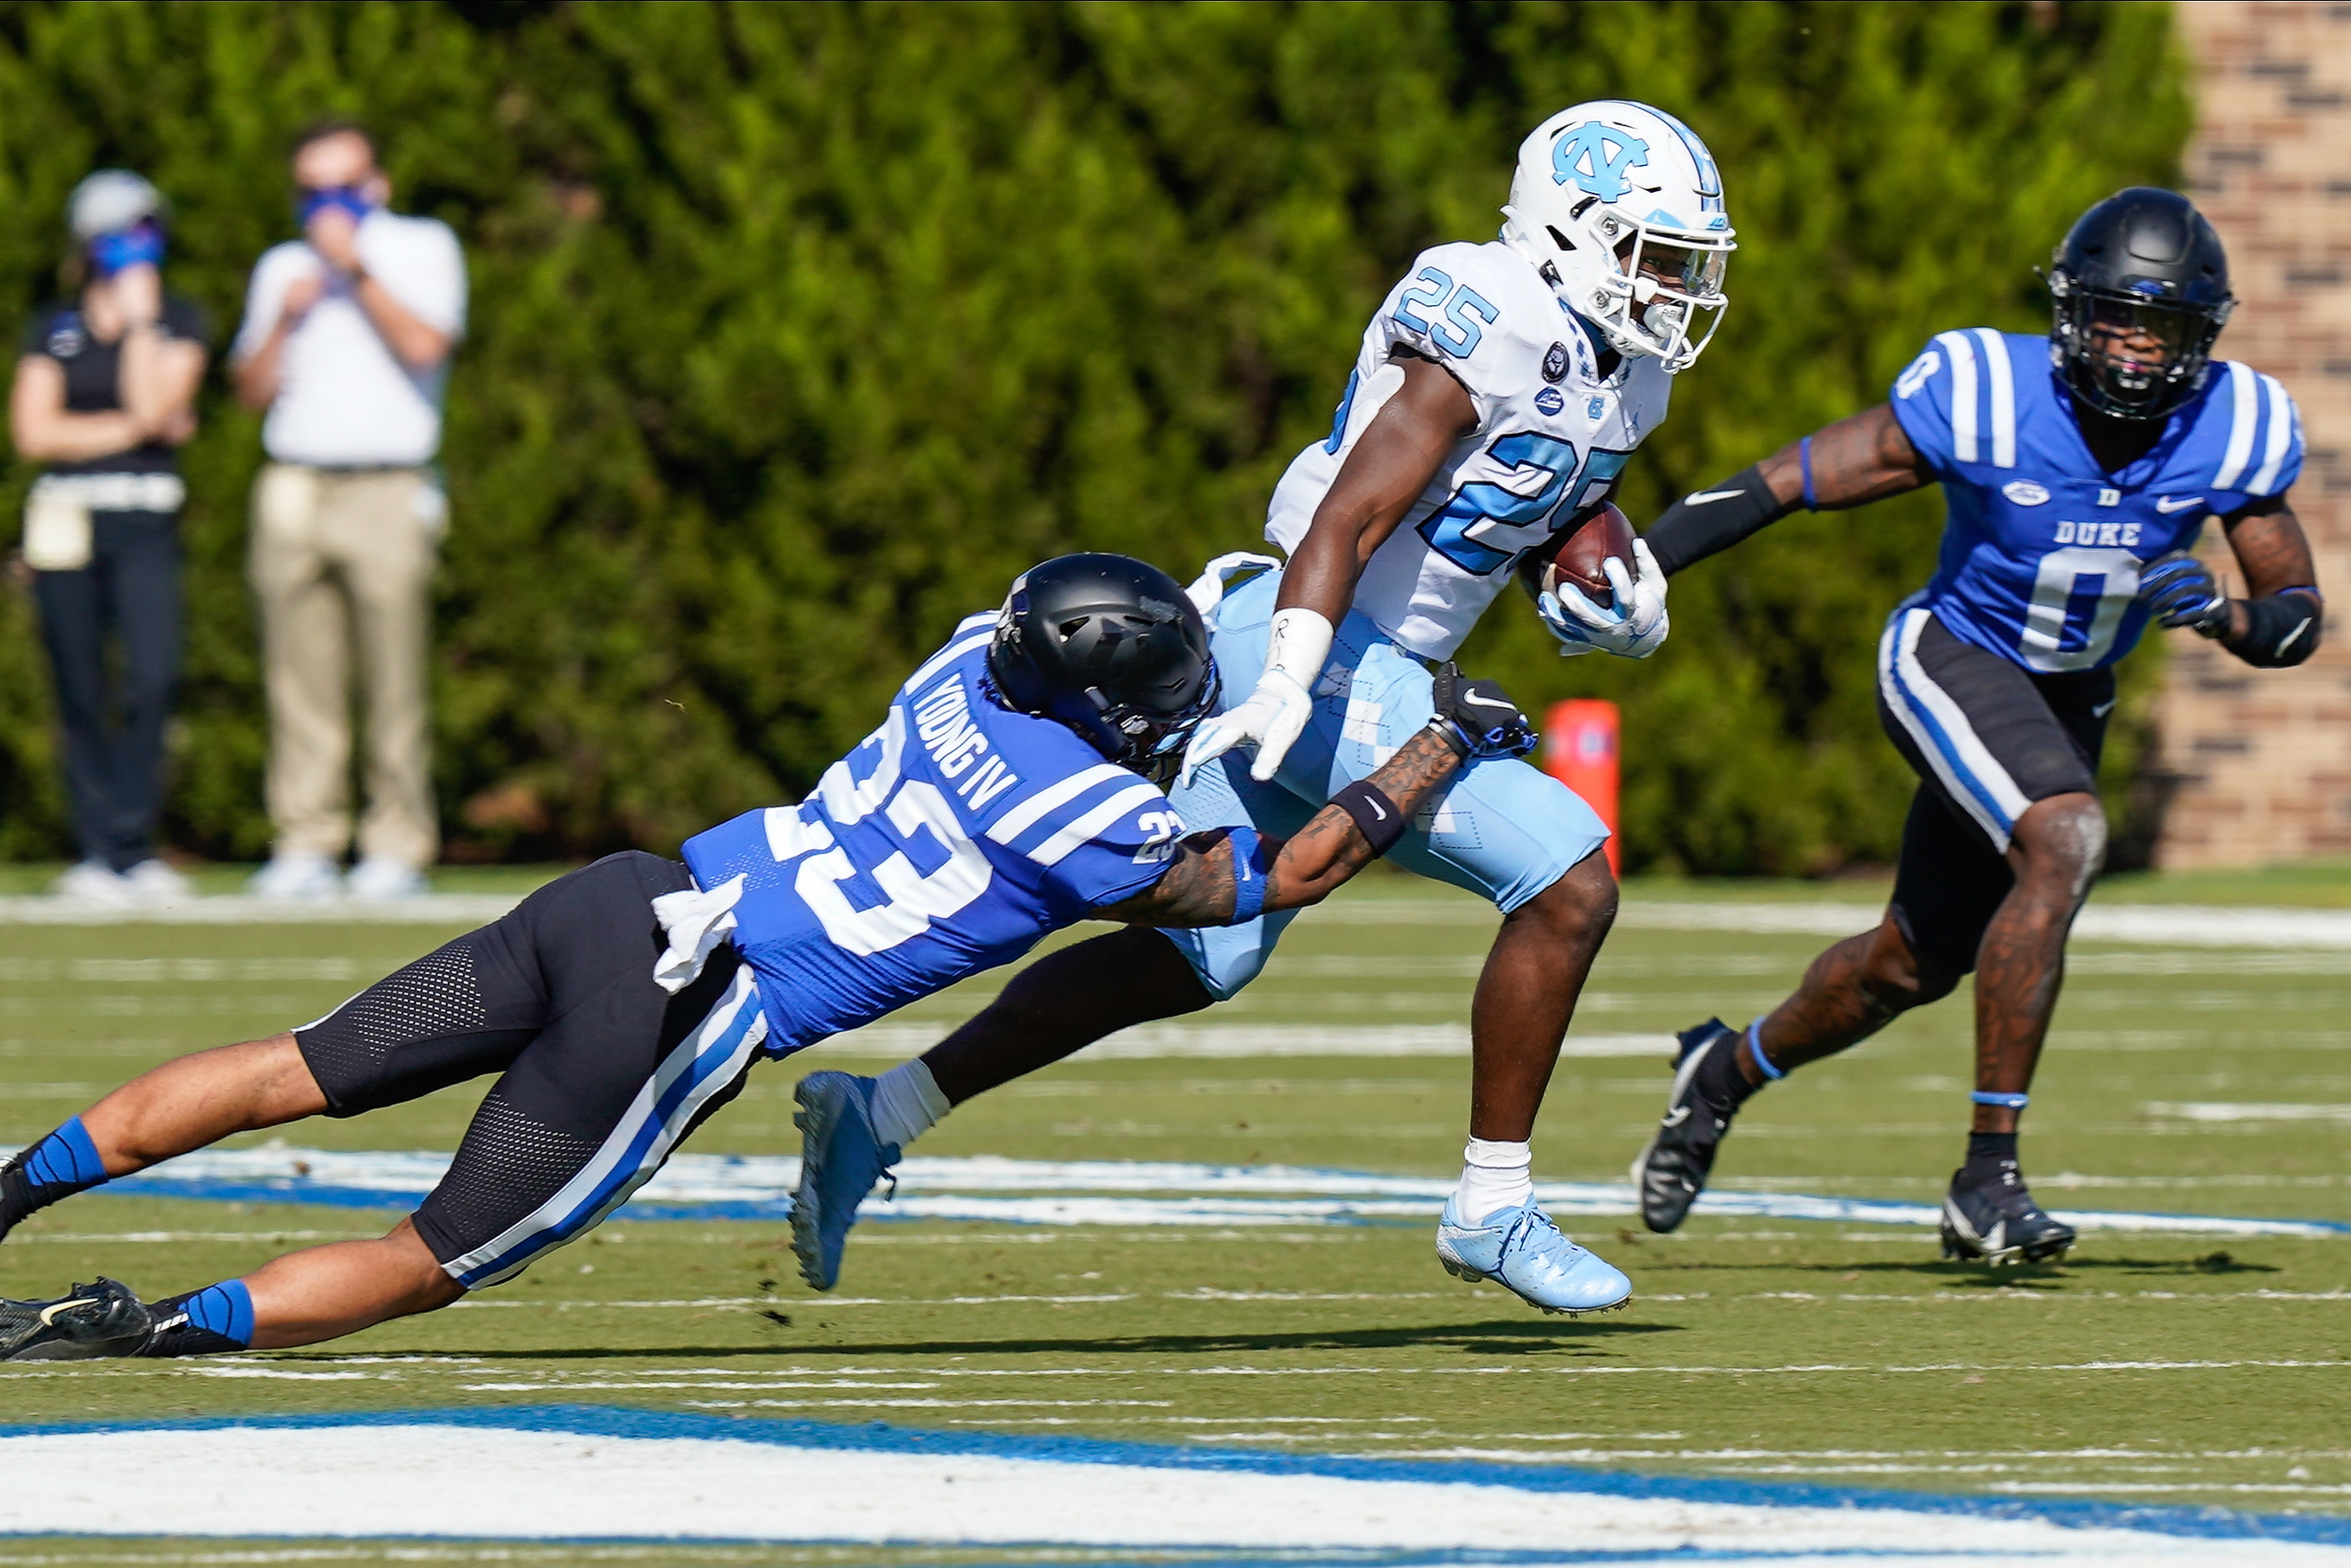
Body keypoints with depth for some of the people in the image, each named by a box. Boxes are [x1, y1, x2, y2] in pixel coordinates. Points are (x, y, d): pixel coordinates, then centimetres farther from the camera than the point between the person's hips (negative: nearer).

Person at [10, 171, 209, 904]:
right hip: (65, 524, 1)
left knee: (153, 676, -17)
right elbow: (33, 431, -1)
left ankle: (127, 848, -12)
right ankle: (98, 851, 5)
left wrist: (139, 319, -4)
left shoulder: (178, 321, 9)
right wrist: (130, 428, -5)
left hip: (146, 521, -1)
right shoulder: (52, 328, 10)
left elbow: (152, 403, -7)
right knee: (80, 694, 0)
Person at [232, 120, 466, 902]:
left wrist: (357, 271, -9)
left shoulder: (423, 248, 9)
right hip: (292, 492, 4)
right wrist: (286, 318, 0)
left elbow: (425, 346, -8)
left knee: (393, 680, -7)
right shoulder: (281, 267, 20)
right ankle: (304, 847, 3)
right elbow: (252, 389, 15)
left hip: (387, 491, -4)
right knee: (300, 682, -1)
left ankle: (397, 846, -3)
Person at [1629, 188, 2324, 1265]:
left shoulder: (2235, 434, -16)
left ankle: (1727, 1072, 46)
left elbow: (2297, 620, -7)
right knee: (2064, 844, -32)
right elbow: (1795, 481, -18)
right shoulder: (1984, 398, -25)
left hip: (2069, 696, 5)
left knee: (1914, 969, 16)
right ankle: (1989, 1175, -26)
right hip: (1954, 664, -5)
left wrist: (2223, 617, -30)